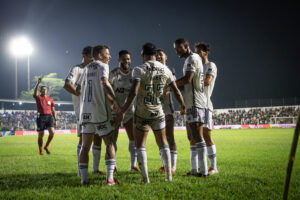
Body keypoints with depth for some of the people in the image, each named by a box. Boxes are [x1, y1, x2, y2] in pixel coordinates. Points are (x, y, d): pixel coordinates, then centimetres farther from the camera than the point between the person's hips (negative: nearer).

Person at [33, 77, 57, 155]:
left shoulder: (50, 99, 15)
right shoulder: (38, 97, 6)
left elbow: (53, 110, 17)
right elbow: (35, 92, -17)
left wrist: (55, 119, 11)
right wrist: (38, 83, -32)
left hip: (49, 116, 2)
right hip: (41, 117, -2)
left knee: (52, 132, -13)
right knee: (41, 135, 1)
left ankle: (46, 146, 9)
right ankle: (40, 150, 14)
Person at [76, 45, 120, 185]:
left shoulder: (86, 69, 18)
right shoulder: (102, 66, -2)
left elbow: (78, 91, 22)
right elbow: (105, 83, -21)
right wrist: (115, 101, -20)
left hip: (85, 112, 6)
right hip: (100, 111, -6)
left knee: (85, 146, 7)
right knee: (109, 143, 1)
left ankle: (83, 178, 4)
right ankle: (109, 178, -7)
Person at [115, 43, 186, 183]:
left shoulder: (139, 70, -11)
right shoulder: (165, 70, 3)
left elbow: (133, 93, -22)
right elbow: (176, 92, 11)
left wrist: (123, 111, -16)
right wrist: (182, 106, 28)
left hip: (142, 113, -3)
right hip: (158, 112, 4)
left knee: (140, 145, 7)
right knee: (163, 143, 17)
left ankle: (145, 178, 0)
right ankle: (168, 174, 13)